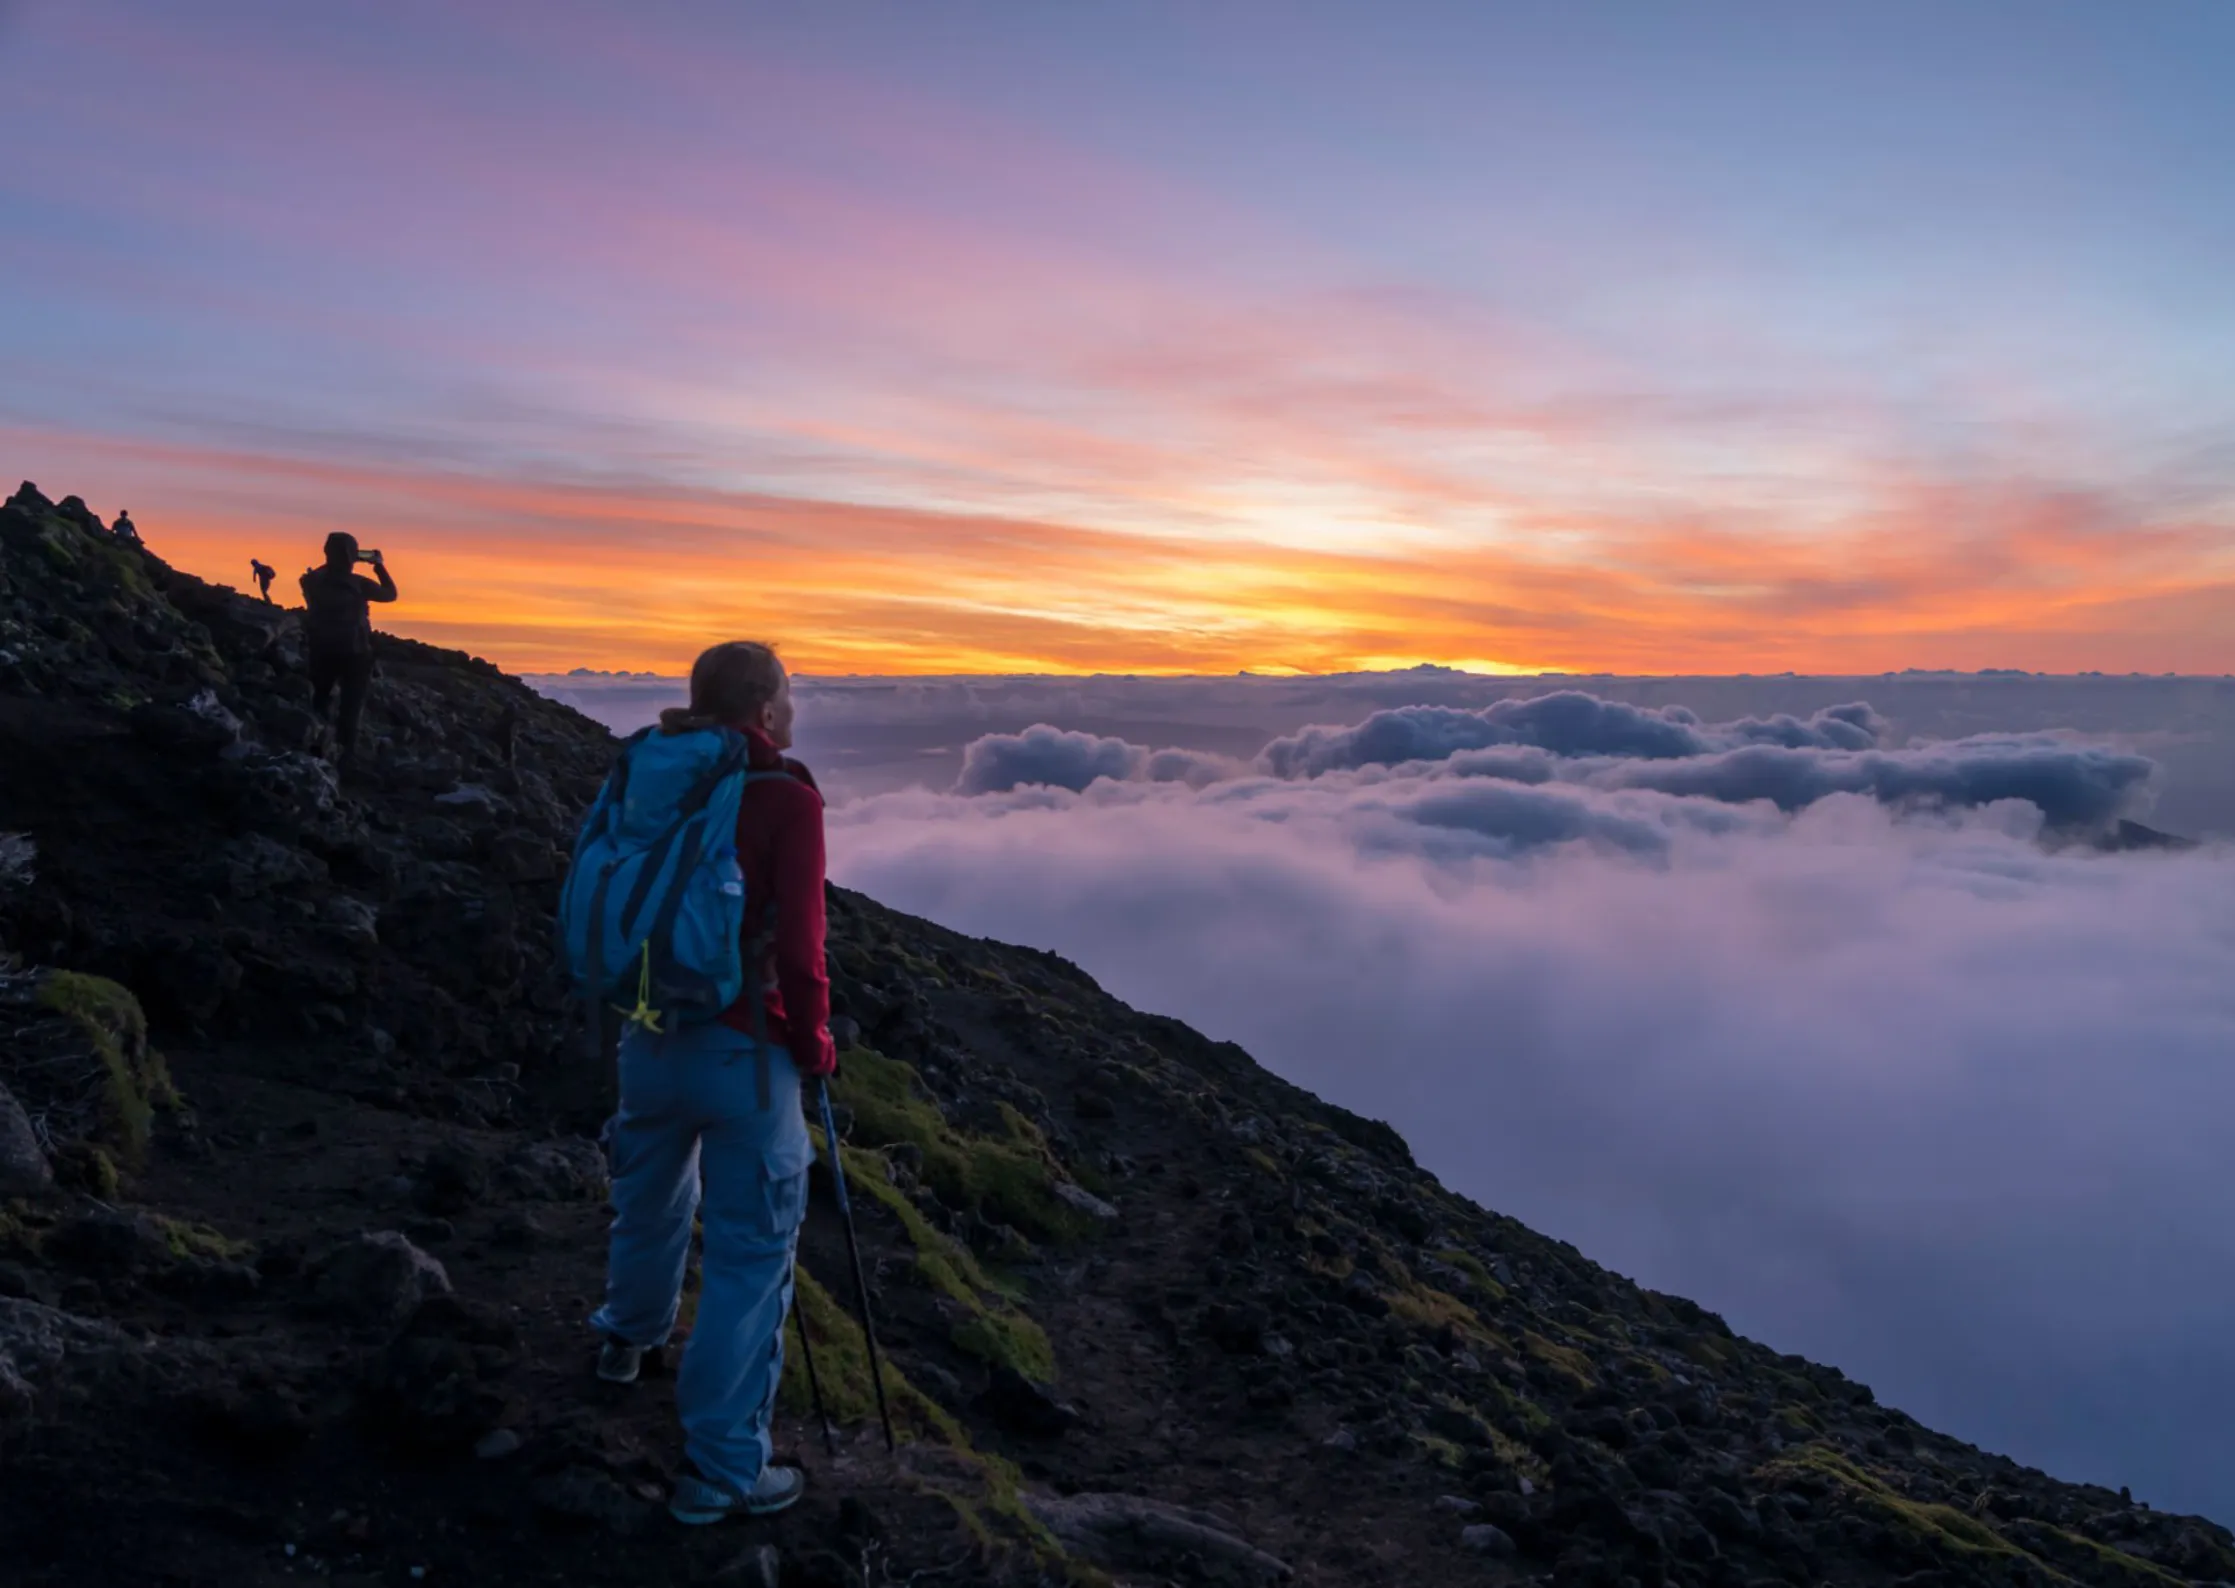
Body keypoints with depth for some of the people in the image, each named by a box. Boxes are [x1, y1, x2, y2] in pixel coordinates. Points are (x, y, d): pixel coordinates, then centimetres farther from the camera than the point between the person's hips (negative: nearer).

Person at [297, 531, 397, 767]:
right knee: (351, 705, 4)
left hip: (321, 650, 4)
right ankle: (347, 754, -1)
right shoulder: (358, 585, -16)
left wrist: (331, 563, 21)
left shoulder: (314, 581, -5)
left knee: (319, 700, 21)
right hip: (353, 652, -3)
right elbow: (391, 594, -1)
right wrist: (379, 565, 8)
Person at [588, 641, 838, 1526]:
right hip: (744, 1053, -7)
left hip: (649, 1037, 7)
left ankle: (630, 1336, 56)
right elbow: (798, 949, -18)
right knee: (749, 1254, 4)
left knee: (652, 1197, 30)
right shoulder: (786, 798, -15)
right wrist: (814, 1045, -2)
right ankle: (723, 1470, 11)